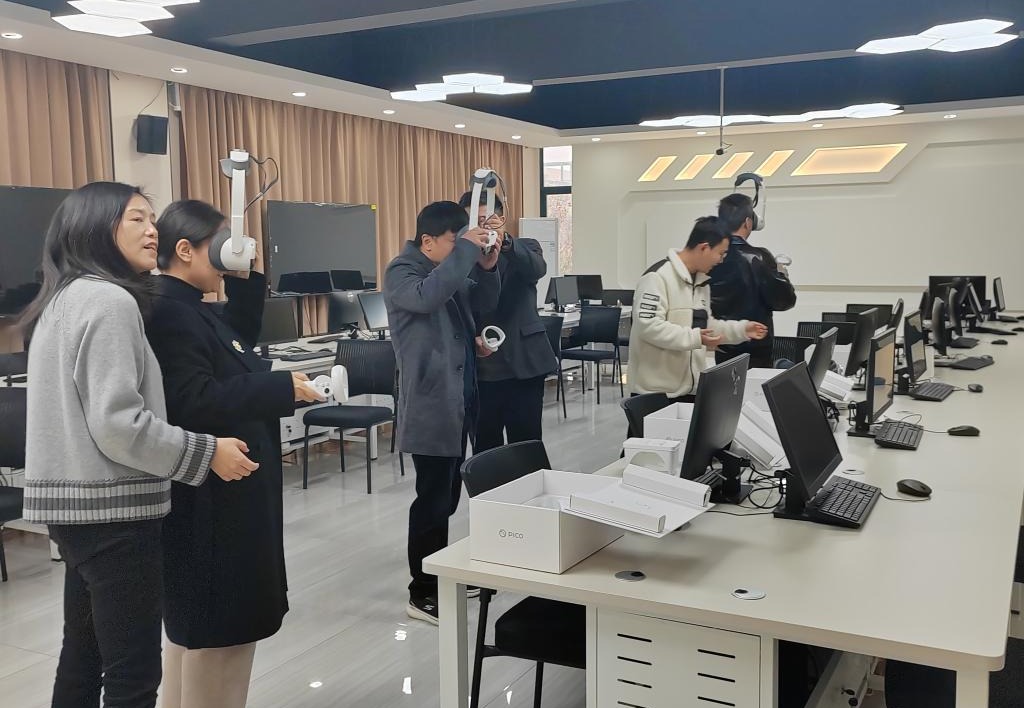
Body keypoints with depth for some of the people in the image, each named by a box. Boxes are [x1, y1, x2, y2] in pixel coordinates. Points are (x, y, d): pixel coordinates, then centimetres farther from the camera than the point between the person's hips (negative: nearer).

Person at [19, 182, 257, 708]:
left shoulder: (67, 298, 14)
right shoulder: (109, 300, -17)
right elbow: (117, 423, -23)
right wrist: (207, 454, -15)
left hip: (77, 503, 10)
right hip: (111, 508, -10)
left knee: (84, 655, 19)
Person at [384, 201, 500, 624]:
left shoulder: (453, 269, 14)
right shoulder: (401, 272, -11)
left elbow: (484, 304, 17)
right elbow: (427, 296, -32)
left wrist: (487, 267, -1)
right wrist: (465, 251, -26)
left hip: (458, 401, 9)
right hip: (430, 405, -9)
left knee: (447, 497, 16)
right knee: (432, 500, -6)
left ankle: (441, 578, 29)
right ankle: (422, 595, 4)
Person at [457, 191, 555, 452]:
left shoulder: (524, 248, 4)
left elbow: (537, 269, -20)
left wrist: (505, 241, -37)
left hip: (524, 364, -1)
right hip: (480, 369, 1)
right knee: (484, 451, 8)